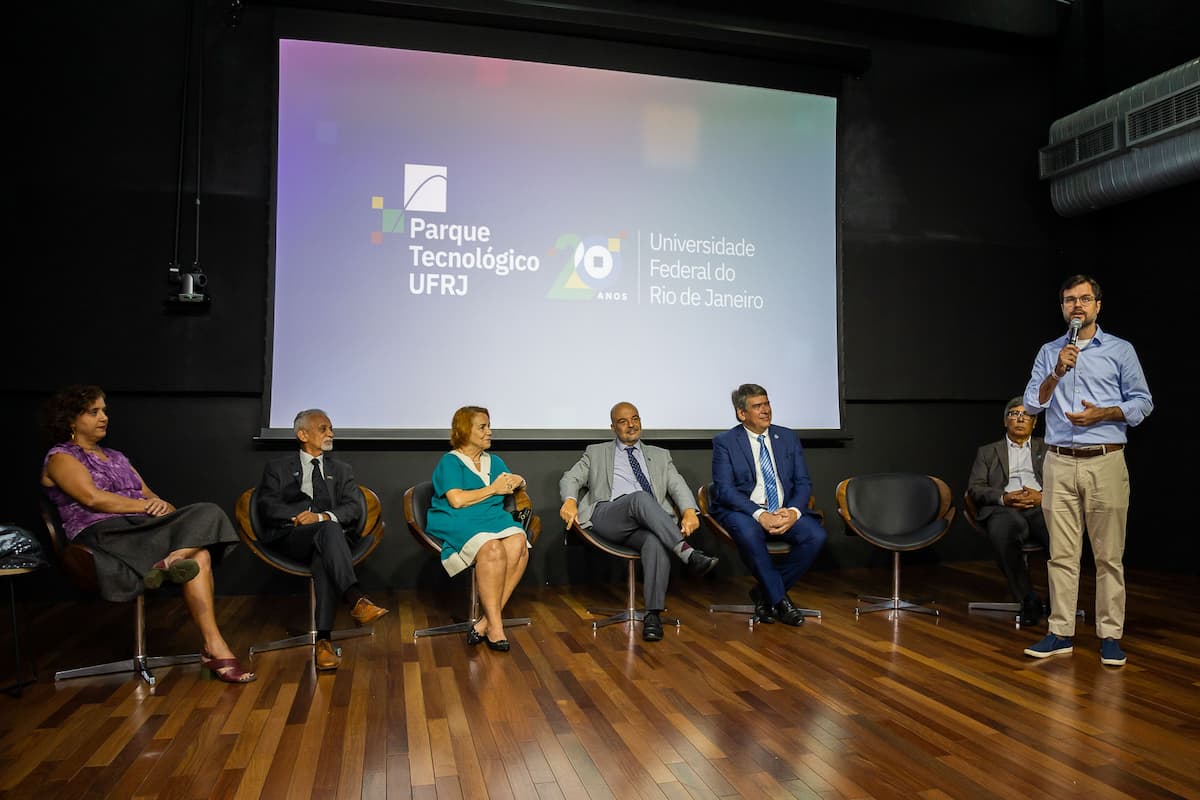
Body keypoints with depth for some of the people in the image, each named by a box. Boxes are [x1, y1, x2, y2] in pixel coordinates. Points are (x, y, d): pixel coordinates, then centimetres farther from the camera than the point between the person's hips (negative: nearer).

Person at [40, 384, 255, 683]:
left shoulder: (116, 457, 30)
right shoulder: (60, 458, 8)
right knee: (199, 557, -30)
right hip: (102, 534, -7)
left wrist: (160, 504, -3)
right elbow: (93, 498, -10)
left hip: (143, 527, 7)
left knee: (207, 514, -26)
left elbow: (148, 494, 22)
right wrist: (145, 505, -9)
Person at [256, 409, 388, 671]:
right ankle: (356, 600, -51)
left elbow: (353, 509, 6)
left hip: (328, 537, 2)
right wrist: (298, 518, -14)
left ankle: (324, 640, -44)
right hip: (290, 539, -2)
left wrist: (321, 517, -13)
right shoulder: (277, 468, 19)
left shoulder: (341, 470, 23)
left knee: (324, 558, -37)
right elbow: (267, 506, 3)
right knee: (329, 529, -36)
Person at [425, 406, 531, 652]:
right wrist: (493, 489, -1)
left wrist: (517, 482, 4)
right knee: (493, 549, -37)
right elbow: (457, 500, -8)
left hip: (495, 518, 5)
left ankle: (486, 622, -28)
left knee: (518, 544, -30)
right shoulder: (449, 462, 6)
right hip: (459, 523, -5)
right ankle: (494, 625, -31)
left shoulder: (495, 462, 27)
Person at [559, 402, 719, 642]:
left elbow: (678, 485, 11)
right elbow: (570, 478, 12)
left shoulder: (660, 455, 26)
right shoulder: (596, 453, 24)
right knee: (640, 497, -35)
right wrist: (570, 500, -13)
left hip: (651, 522, 1)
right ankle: (686, 552, -42)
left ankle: (653, 615, -36)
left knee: (657, 542, -36)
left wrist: (689, 511, -12)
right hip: (608, 517, -1)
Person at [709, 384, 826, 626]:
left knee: (816, 535, -24)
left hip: (784, 511, 4)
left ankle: (764, 592, -6)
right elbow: (724, 490, -11)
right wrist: (760, 515, -25)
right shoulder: (724, 442, -1)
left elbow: (803, 483, 7)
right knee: (748, 533, -37)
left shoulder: (788, 437, 11)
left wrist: (793, 511, -15)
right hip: (743, 511, -4)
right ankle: (779, 599, -16)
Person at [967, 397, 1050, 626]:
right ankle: (1028, 600, -23)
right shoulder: (987, 452, 26)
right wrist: (1003, 497, -9)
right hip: (1003, 508, -1)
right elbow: (974, 488, 11)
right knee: (1004, 534, -39)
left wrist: (1042, 496, -9)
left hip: (1042, 506, 1)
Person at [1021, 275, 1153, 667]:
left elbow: (1143, 402, 4)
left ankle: (1110, 636, 9)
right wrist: (1057, 373, -10)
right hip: (1059, 463, 2)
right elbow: (1032, 403, 5)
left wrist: (1102, 413, -11)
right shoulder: (1049, 352, 12)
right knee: (1062, 554, 4)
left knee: (1109, 555, 1)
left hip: (1105, 462, -2)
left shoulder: (1120, 350, 6)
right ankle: (1061, 632, 11)